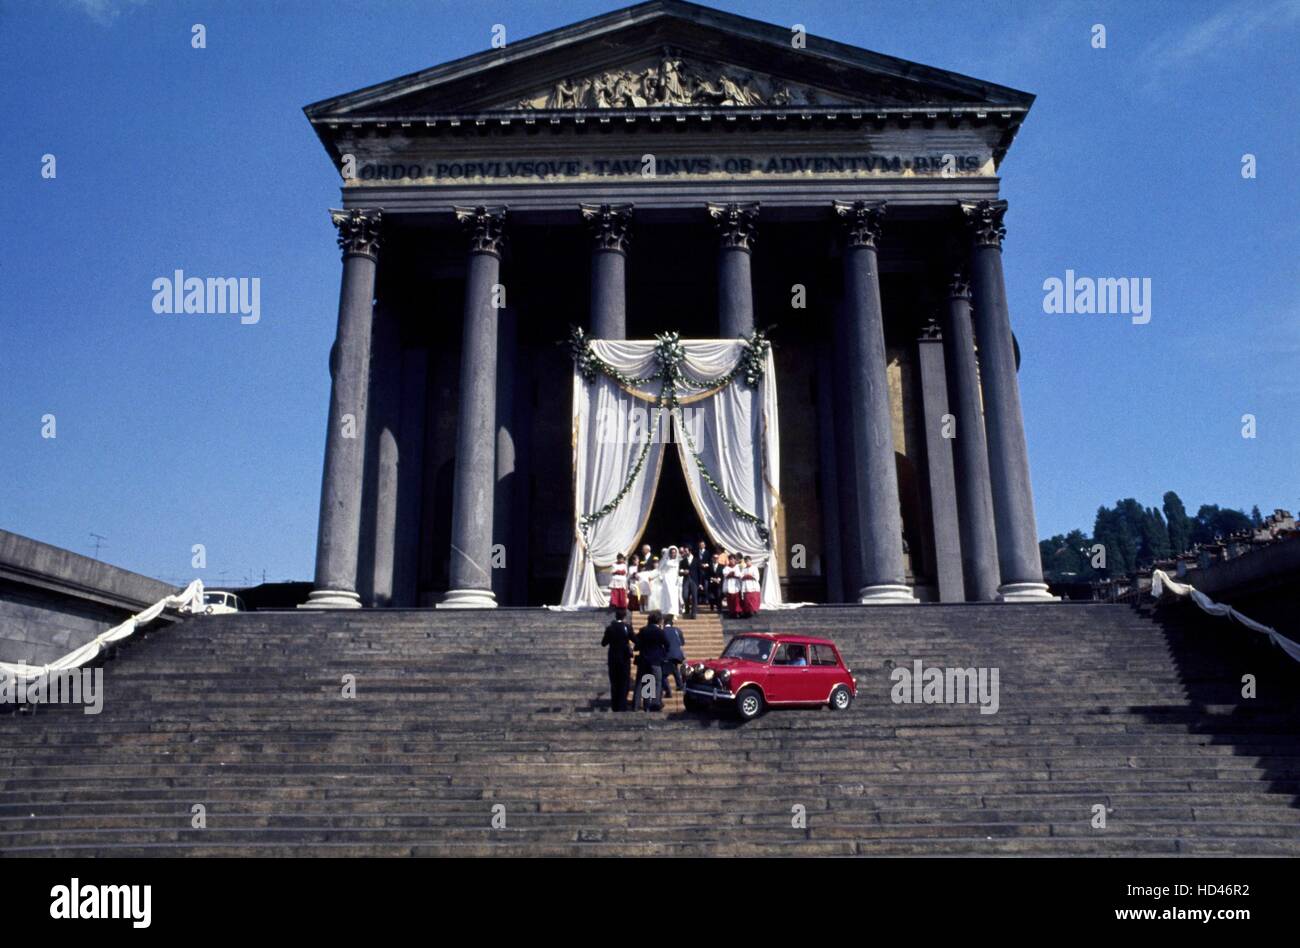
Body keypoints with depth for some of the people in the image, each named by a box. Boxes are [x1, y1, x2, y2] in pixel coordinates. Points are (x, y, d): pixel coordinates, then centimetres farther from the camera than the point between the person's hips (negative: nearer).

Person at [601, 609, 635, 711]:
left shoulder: (610, 628, -2)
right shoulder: (627, 627, -8)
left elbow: (604, 643, 2)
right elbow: (635, 640, -5)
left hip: (612, 659, 2)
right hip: (624, 659, -2)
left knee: (614, 683, 10)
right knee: (624, 683, 4)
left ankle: (614, 706, 11)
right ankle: (622, 706, -1)